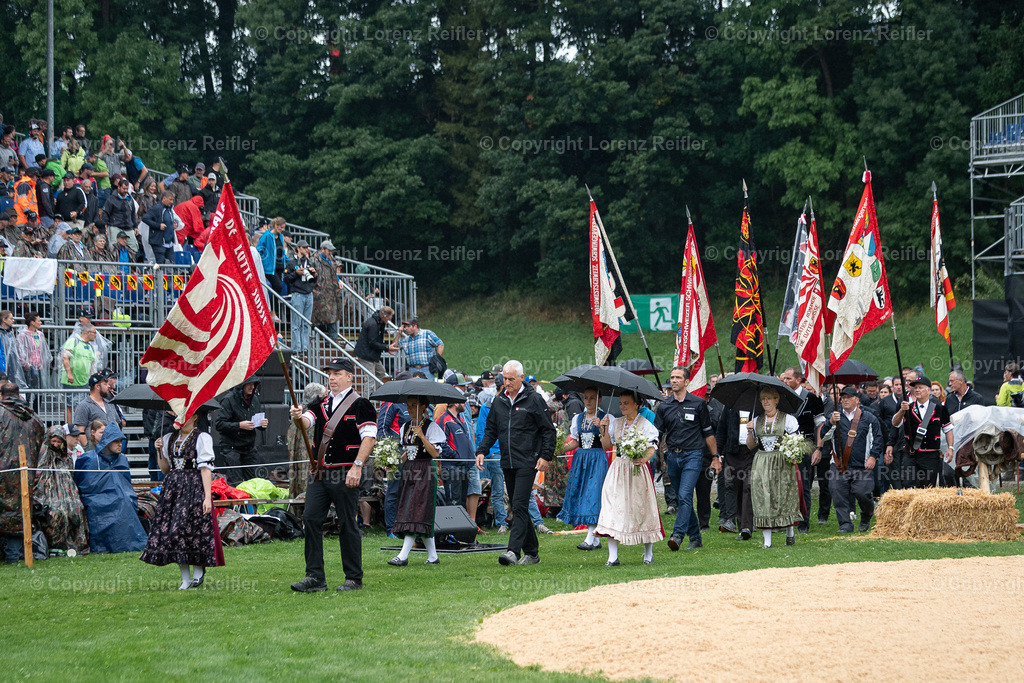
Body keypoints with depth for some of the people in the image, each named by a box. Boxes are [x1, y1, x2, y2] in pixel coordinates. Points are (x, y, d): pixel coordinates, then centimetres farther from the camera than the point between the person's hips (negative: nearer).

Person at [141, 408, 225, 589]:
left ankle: (198, 573, 5)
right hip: (172, 487, 6)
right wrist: (160, 451, 2)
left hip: (194, 487, -6)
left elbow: (206, 469, -9)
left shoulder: (202, 438, -3)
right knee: (172, 529, 0)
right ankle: (185, 579, 6)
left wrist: (207, 497, -15)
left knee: (193, 529, -12)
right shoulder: (169, 438, 15)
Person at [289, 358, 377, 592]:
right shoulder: (321, 404, 16)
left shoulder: (360, 405, -2)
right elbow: (305, 423, 2)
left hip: (346, 474, -6)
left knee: (347, 524, -1)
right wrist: (298, 417, -22)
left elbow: (369, 438, -9)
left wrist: (357, 466, -18)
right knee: (310, 520, -1)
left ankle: (354, 579, 8)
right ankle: (314, 577, 2)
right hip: (319, 472, 6)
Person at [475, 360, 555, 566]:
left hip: (527, 462, -6)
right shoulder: (498, 401, 12)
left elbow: (548, 430, -1)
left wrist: (546, 456, -9)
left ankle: (513, 551, -21)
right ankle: (532, 552, 16)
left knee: (520, 506, -14)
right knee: (517, 508, 9)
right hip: (507, 463, 6)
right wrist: (482, 451, 5)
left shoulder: (533, 400, -4)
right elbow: (491, 429, 19)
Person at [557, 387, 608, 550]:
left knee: (593, 493, -13)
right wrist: (560, 450, 0)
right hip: (580, 458, 5)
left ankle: (590, 538, -17)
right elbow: (574, 441, 15)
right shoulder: (577, 418, 14)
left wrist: (601, 427, -23)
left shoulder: (605, 418, 0)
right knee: (580, 493, 1)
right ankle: (595, 540, 7)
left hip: (597, 459, -5)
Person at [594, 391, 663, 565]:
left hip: (637, 470, -4)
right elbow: (606, 445, 13)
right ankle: (612, 556, -8)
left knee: (641, 507, -1)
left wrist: (644, 459, -30)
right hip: (618, 469, 4)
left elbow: (652, 448, -11)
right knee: (613, 507, -6)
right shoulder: (616, 423, 12)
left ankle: (648, 553, 14)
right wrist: (604, 429, -2)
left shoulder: (645, 424, -3)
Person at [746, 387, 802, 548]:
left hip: (782, 464, -3)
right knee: (763, 499, -5)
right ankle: (767, 540, -5)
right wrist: (750, 432, -2)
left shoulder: (788, 419, 4)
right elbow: (750, 445, 15)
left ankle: (790, 531, 17)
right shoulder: (757, 421, 14)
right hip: (761, 464, 3)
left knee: (785, 498, -4)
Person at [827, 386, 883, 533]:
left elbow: (878, 439, 7)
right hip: (839, 465, 2)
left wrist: (873, 457, -4)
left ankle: (866, 517, 22)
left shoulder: (868, 418, 9)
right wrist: (831, 422, -15)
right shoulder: (835, 416, 14)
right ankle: (845, 524, 0)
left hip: (862, 466, -2)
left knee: (863, 494, -7)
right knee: (840, 495, -7)